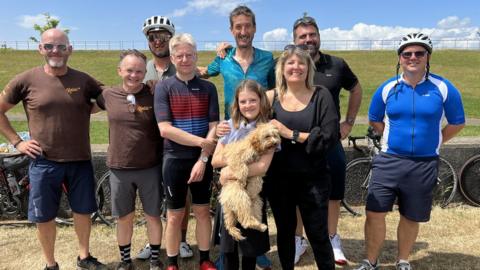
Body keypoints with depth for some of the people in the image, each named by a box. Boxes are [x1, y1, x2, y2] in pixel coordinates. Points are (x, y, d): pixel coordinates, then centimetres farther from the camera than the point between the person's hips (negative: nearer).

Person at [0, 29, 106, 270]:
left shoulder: (83, 80, -1)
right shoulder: (27, 80, -4)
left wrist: (85, 110, -5)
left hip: (80, 161, 2)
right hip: (44, 162, -1)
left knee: (83, 211, 14)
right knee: (44, 217, 11)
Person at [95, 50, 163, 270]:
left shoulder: (155, 95, -8)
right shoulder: (108, 95, -1)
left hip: (150, 168, -2)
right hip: (119, 169, 2)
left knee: (153, 216, 12)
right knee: (124, 218, 16)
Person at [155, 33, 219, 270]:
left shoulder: (208, 88, 1)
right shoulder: (164, 87, -5)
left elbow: (213, 128, -3)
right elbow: (165, 129, -14)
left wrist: (202, 159, -12)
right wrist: (202, 141, -16)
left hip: (202, 160, 2)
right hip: (174, 160, -2)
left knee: (203, 211, 13)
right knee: (175, 215, 9)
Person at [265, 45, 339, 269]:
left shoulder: (321, 96, -5)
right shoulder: (271, 97, 1)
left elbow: (329, 136, -14)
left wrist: (291, 134, -17)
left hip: (313, 178, -2)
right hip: (279, 178, 2)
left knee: (318, 234, 8)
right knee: (285, 232, 18)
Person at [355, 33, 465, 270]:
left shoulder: (443, 88, -4)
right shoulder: (387, 88, 0)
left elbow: (457, 123, 7)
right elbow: (374, 120, 14)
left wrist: (432, 142, 3)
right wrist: (394, 138, 8)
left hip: (424, 165, 0)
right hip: (389, 161, 1)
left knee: (411, 218, 12)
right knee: (374, 214, -2)